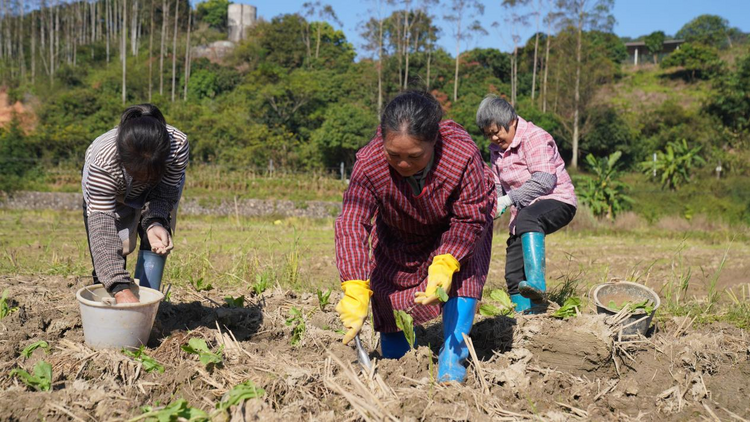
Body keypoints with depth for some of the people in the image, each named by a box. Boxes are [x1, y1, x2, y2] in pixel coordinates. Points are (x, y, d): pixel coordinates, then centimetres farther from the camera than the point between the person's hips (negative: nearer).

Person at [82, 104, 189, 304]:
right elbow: (102, 226, -45)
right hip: (109, 192, -1)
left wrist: (154, 223, -47)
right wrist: (120, 287, -54)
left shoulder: (178, 146, -40)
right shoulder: (103, 161, -44)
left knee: (154, 244, -18)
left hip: (161, 185, 1)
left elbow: (164, 194, -25)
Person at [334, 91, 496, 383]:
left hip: (453, 229, -1)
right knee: (388, 294, -3)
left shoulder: (462, 154, -39)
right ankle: (396, 352, 24)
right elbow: (351, 224, -38)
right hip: (398, 236, 2)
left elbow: (470, 219, -28)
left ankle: (452, 356, -12)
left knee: (462, 274, -25)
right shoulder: (369, 163, -36)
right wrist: (356, 289, -47)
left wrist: (445, 265, -42)